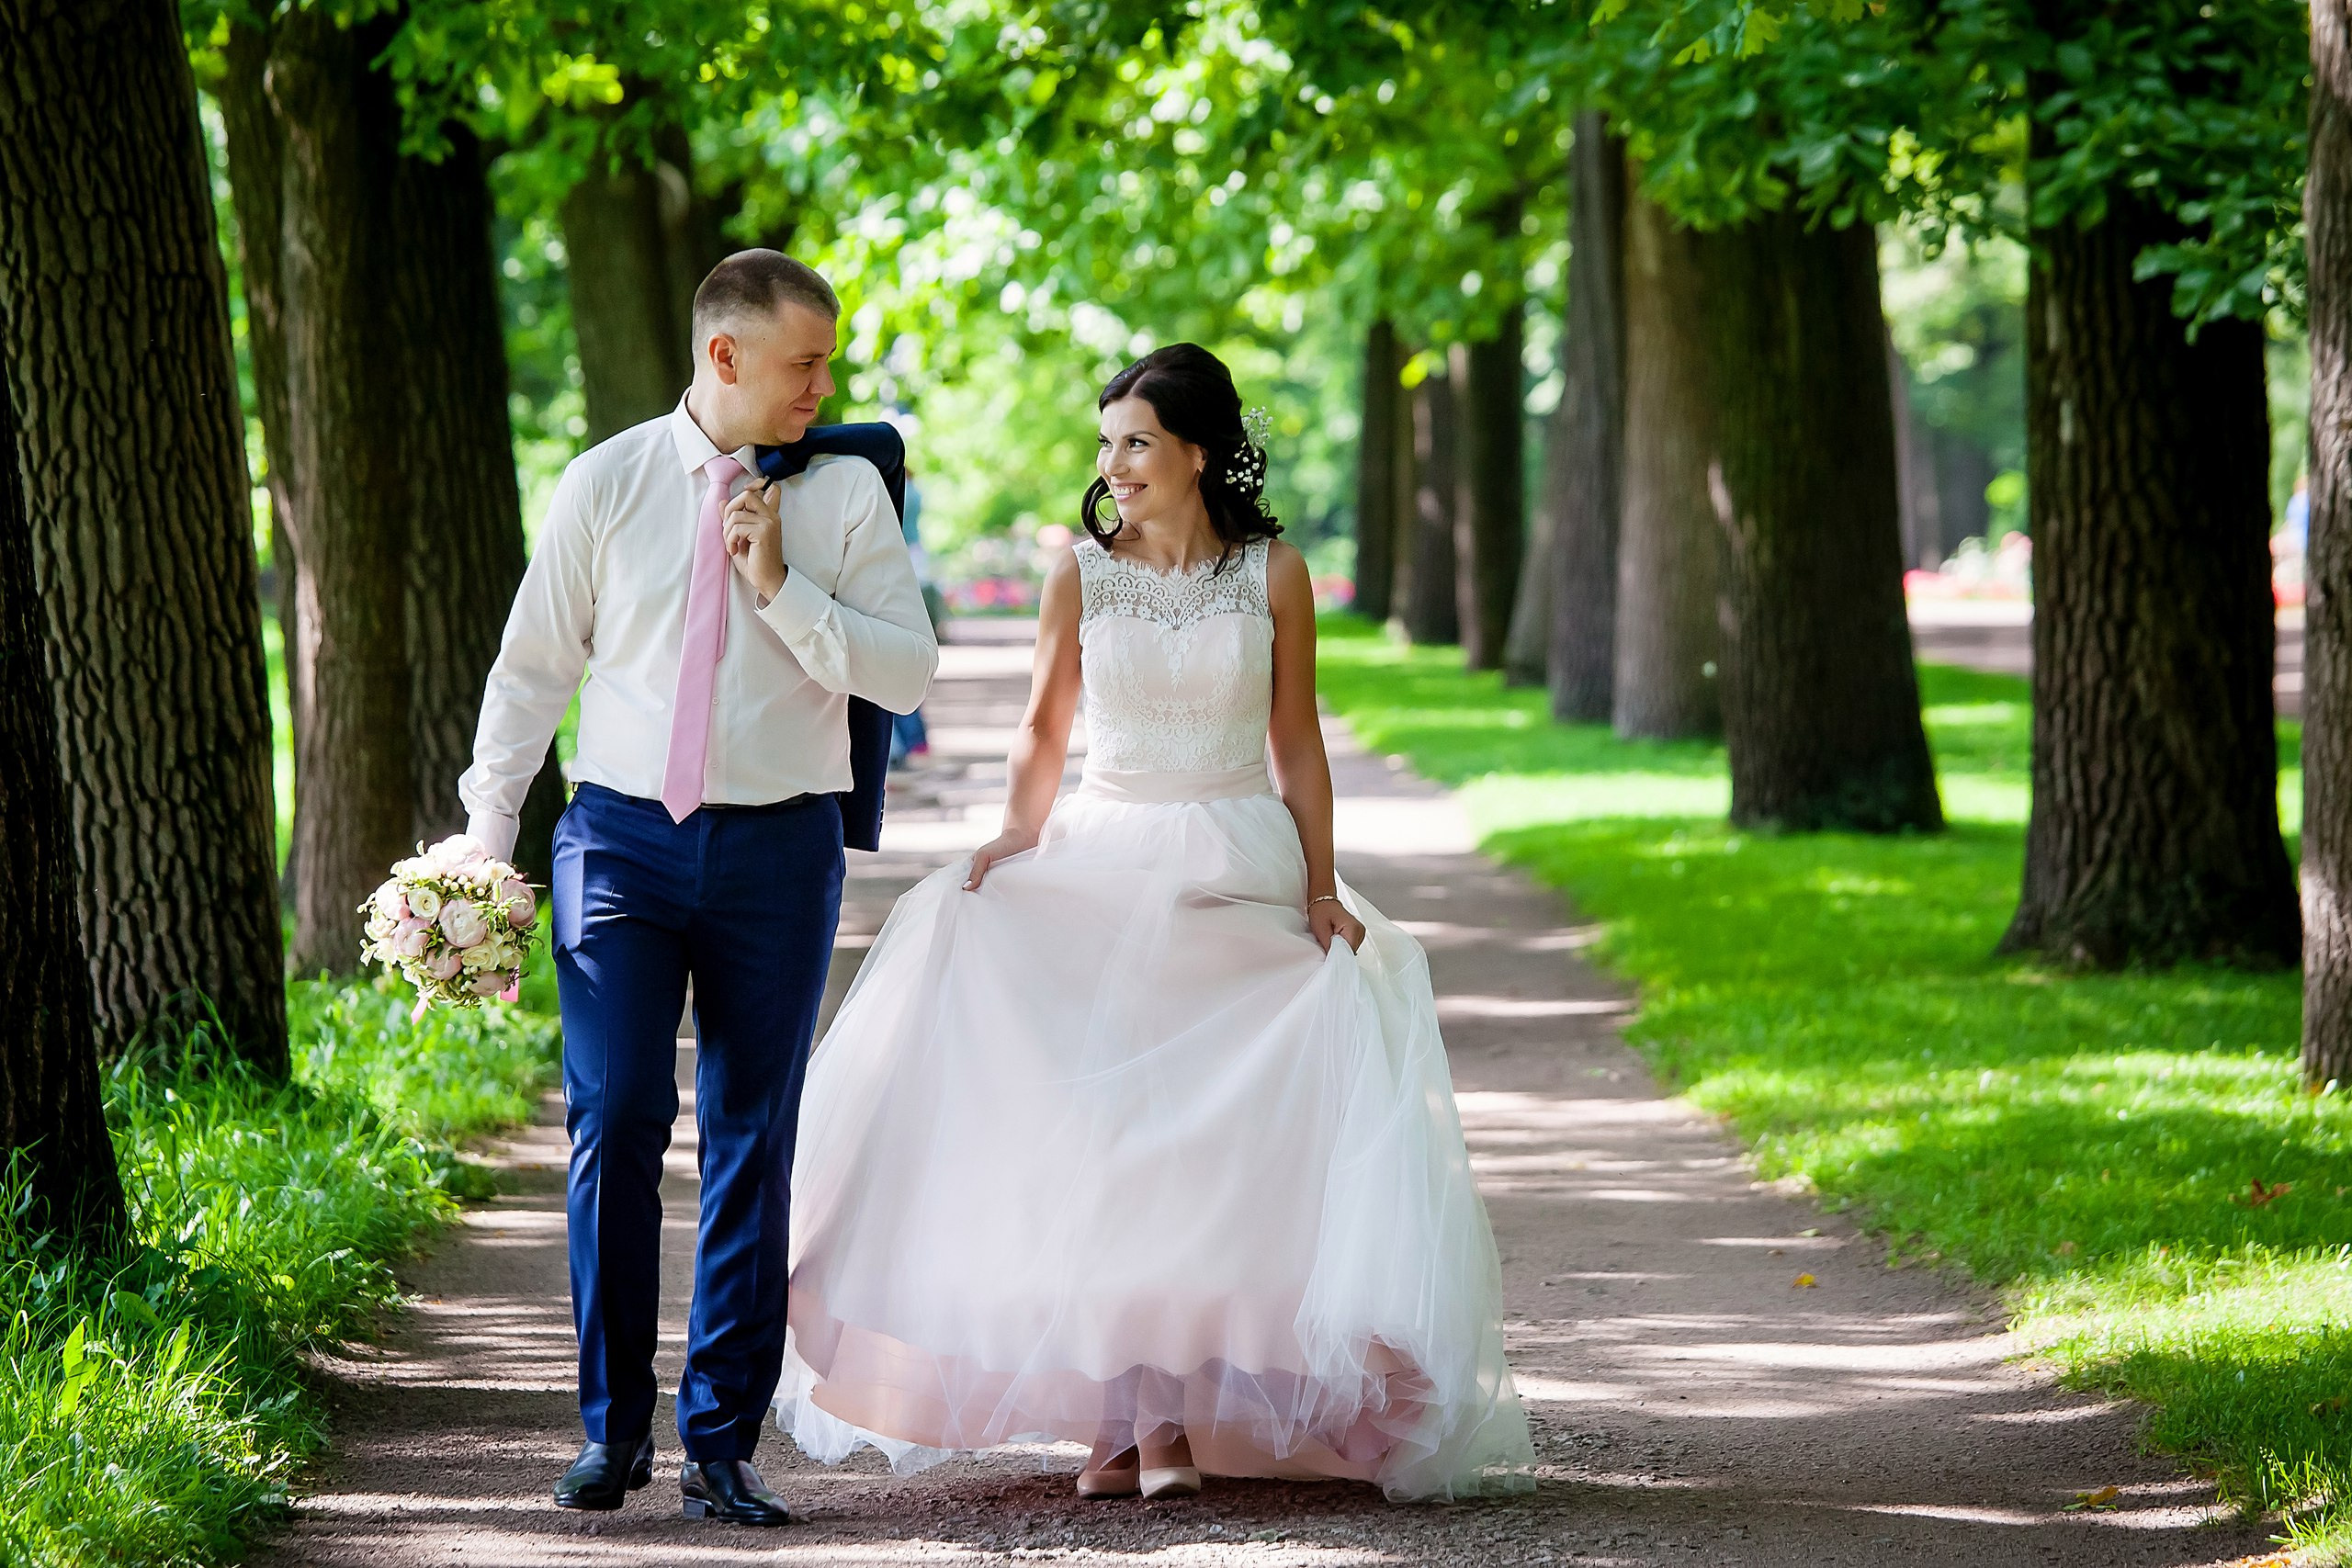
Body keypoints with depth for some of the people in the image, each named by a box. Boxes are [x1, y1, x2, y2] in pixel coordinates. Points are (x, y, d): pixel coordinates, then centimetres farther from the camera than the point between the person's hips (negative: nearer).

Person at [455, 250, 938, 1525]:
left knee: (753, 1142, 3)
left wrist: (784, 590, -13)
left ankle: (721, 1444, 11)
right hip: (620, 835, -1)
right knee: (614, 1122, -7)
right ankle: (611, 1427, 7)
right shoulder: (606, 483, 3)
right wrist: (487, 836, 5)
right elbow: (532, 666, 7)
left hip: (778, 847, 1)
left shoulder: (846, 494, 3)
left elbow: (908, 671, -3)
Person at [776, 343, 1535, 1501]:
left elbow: (1297, 745, 5)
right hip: (1101, 871, 1)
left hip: (1239, 874, -1)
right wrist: (1018, 838, -6)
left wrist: (1322, 893, -1)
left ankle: (1175, 1409, -6)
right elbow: (1044, 728, 9)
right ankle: (1117, 1404, -2)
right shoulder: (1082, 574, 4)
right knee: (1096, 1133, -6)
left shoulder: (1273, 575, 2)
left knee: (1214, 1135, -8)